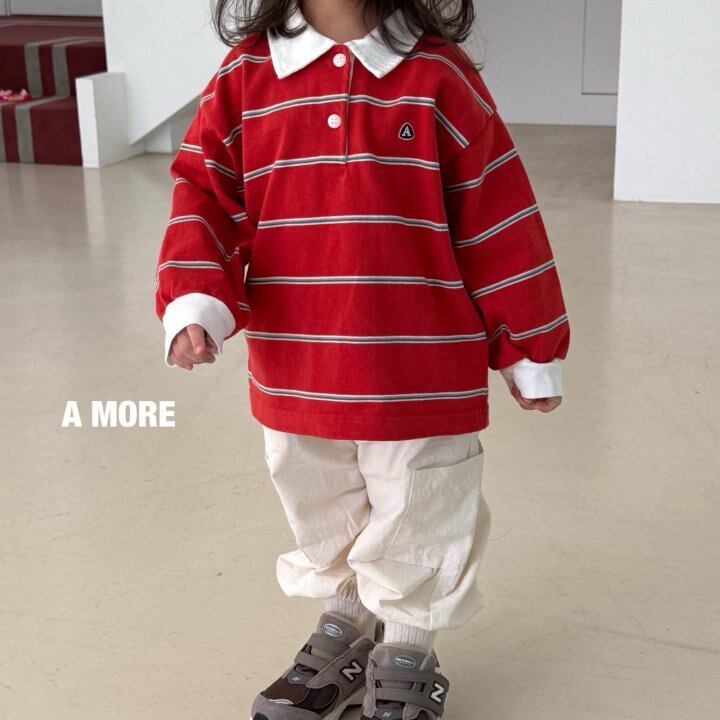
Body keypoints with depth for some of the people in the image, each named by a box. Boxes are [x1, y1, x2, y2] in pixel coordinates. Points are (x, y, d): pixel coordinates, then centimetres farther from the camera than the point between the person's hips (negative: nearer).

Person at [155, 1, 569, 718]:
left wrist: (529, 350, 1)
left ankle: (407, 656, 37)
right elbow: (204, 198, -1)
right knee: (322, 522, 21)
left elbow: (499, 217, -3)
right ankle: (345, 628, 46)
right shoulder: (245, 76, 1)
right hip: (296, 377, 3)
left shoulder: (440, 75, -5)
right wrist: (193, 306, -19)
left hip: (422, 379, -2)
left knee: (415, 525, 13)